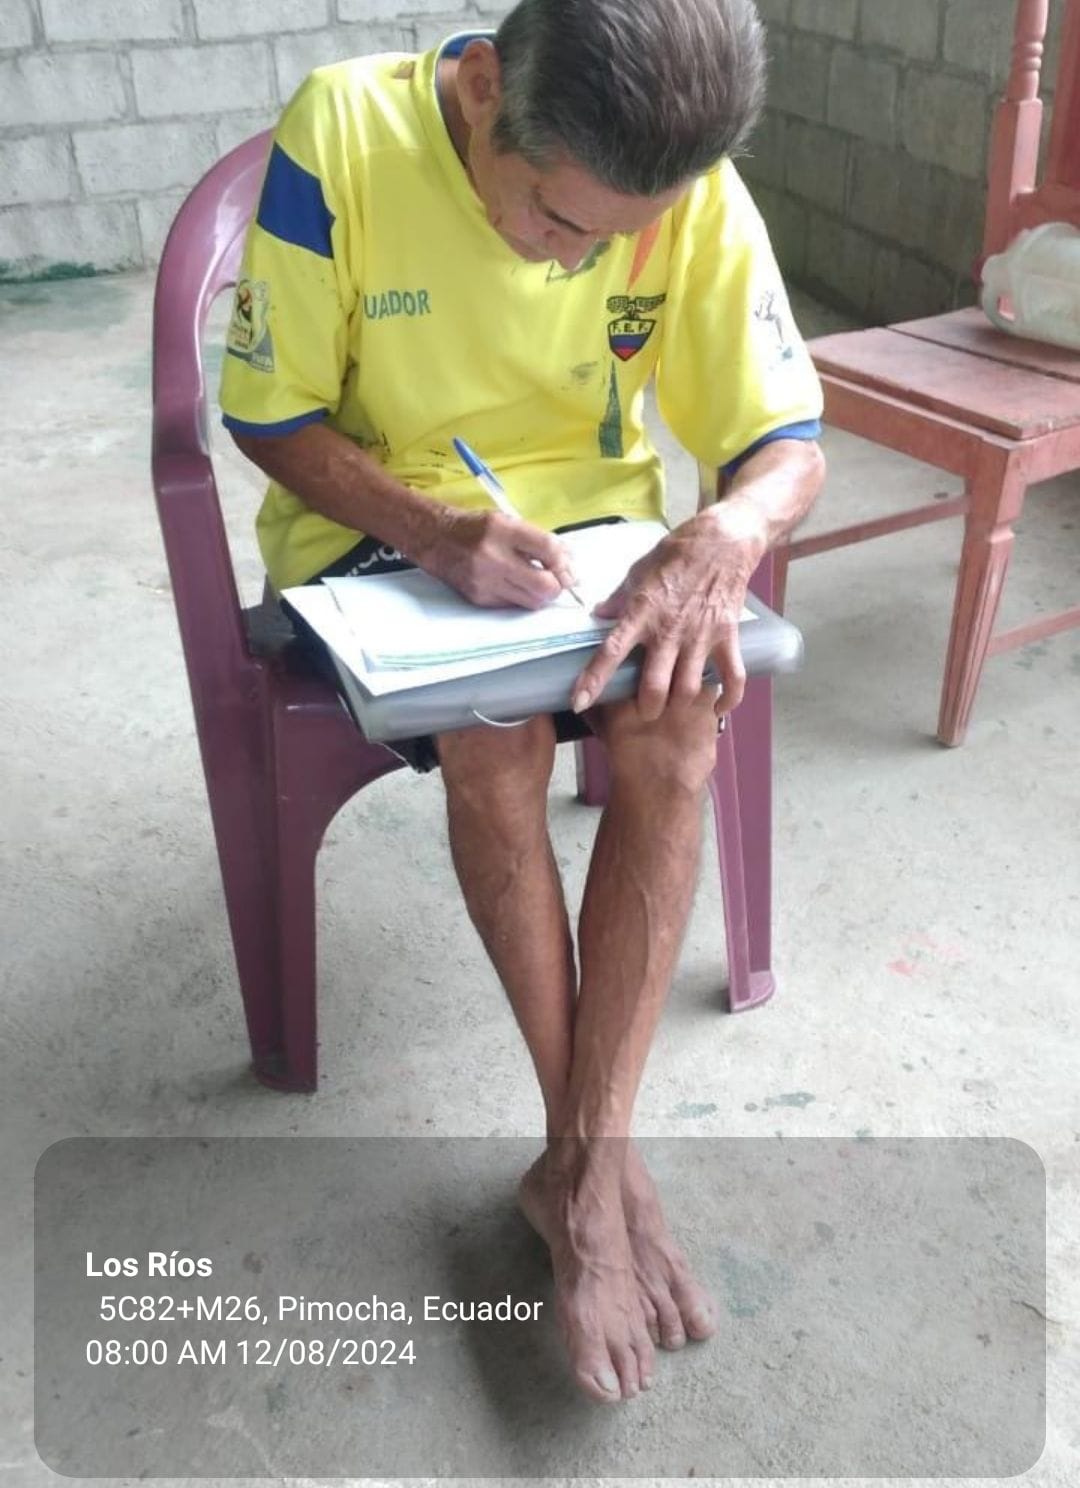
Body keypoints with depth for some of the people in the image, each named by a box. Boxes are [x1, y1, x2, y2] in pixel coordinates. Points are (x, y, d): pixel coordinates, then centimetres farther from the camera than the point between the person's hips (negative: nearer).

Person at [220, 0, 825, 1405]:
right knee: (495, 734, -31)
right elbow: (275, 417, -11)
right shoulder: (344, 133, -19)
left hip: (591, 522, 2)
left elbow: (790, 444, -9)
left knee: (677, 725, -28)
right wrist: (439, 530, -29)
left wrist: (724, 538, -33)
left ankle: (576, 1161, -16)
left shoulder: (692, 188, -12)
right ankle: (603, 1157, -12)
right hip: (378, 521, -2)